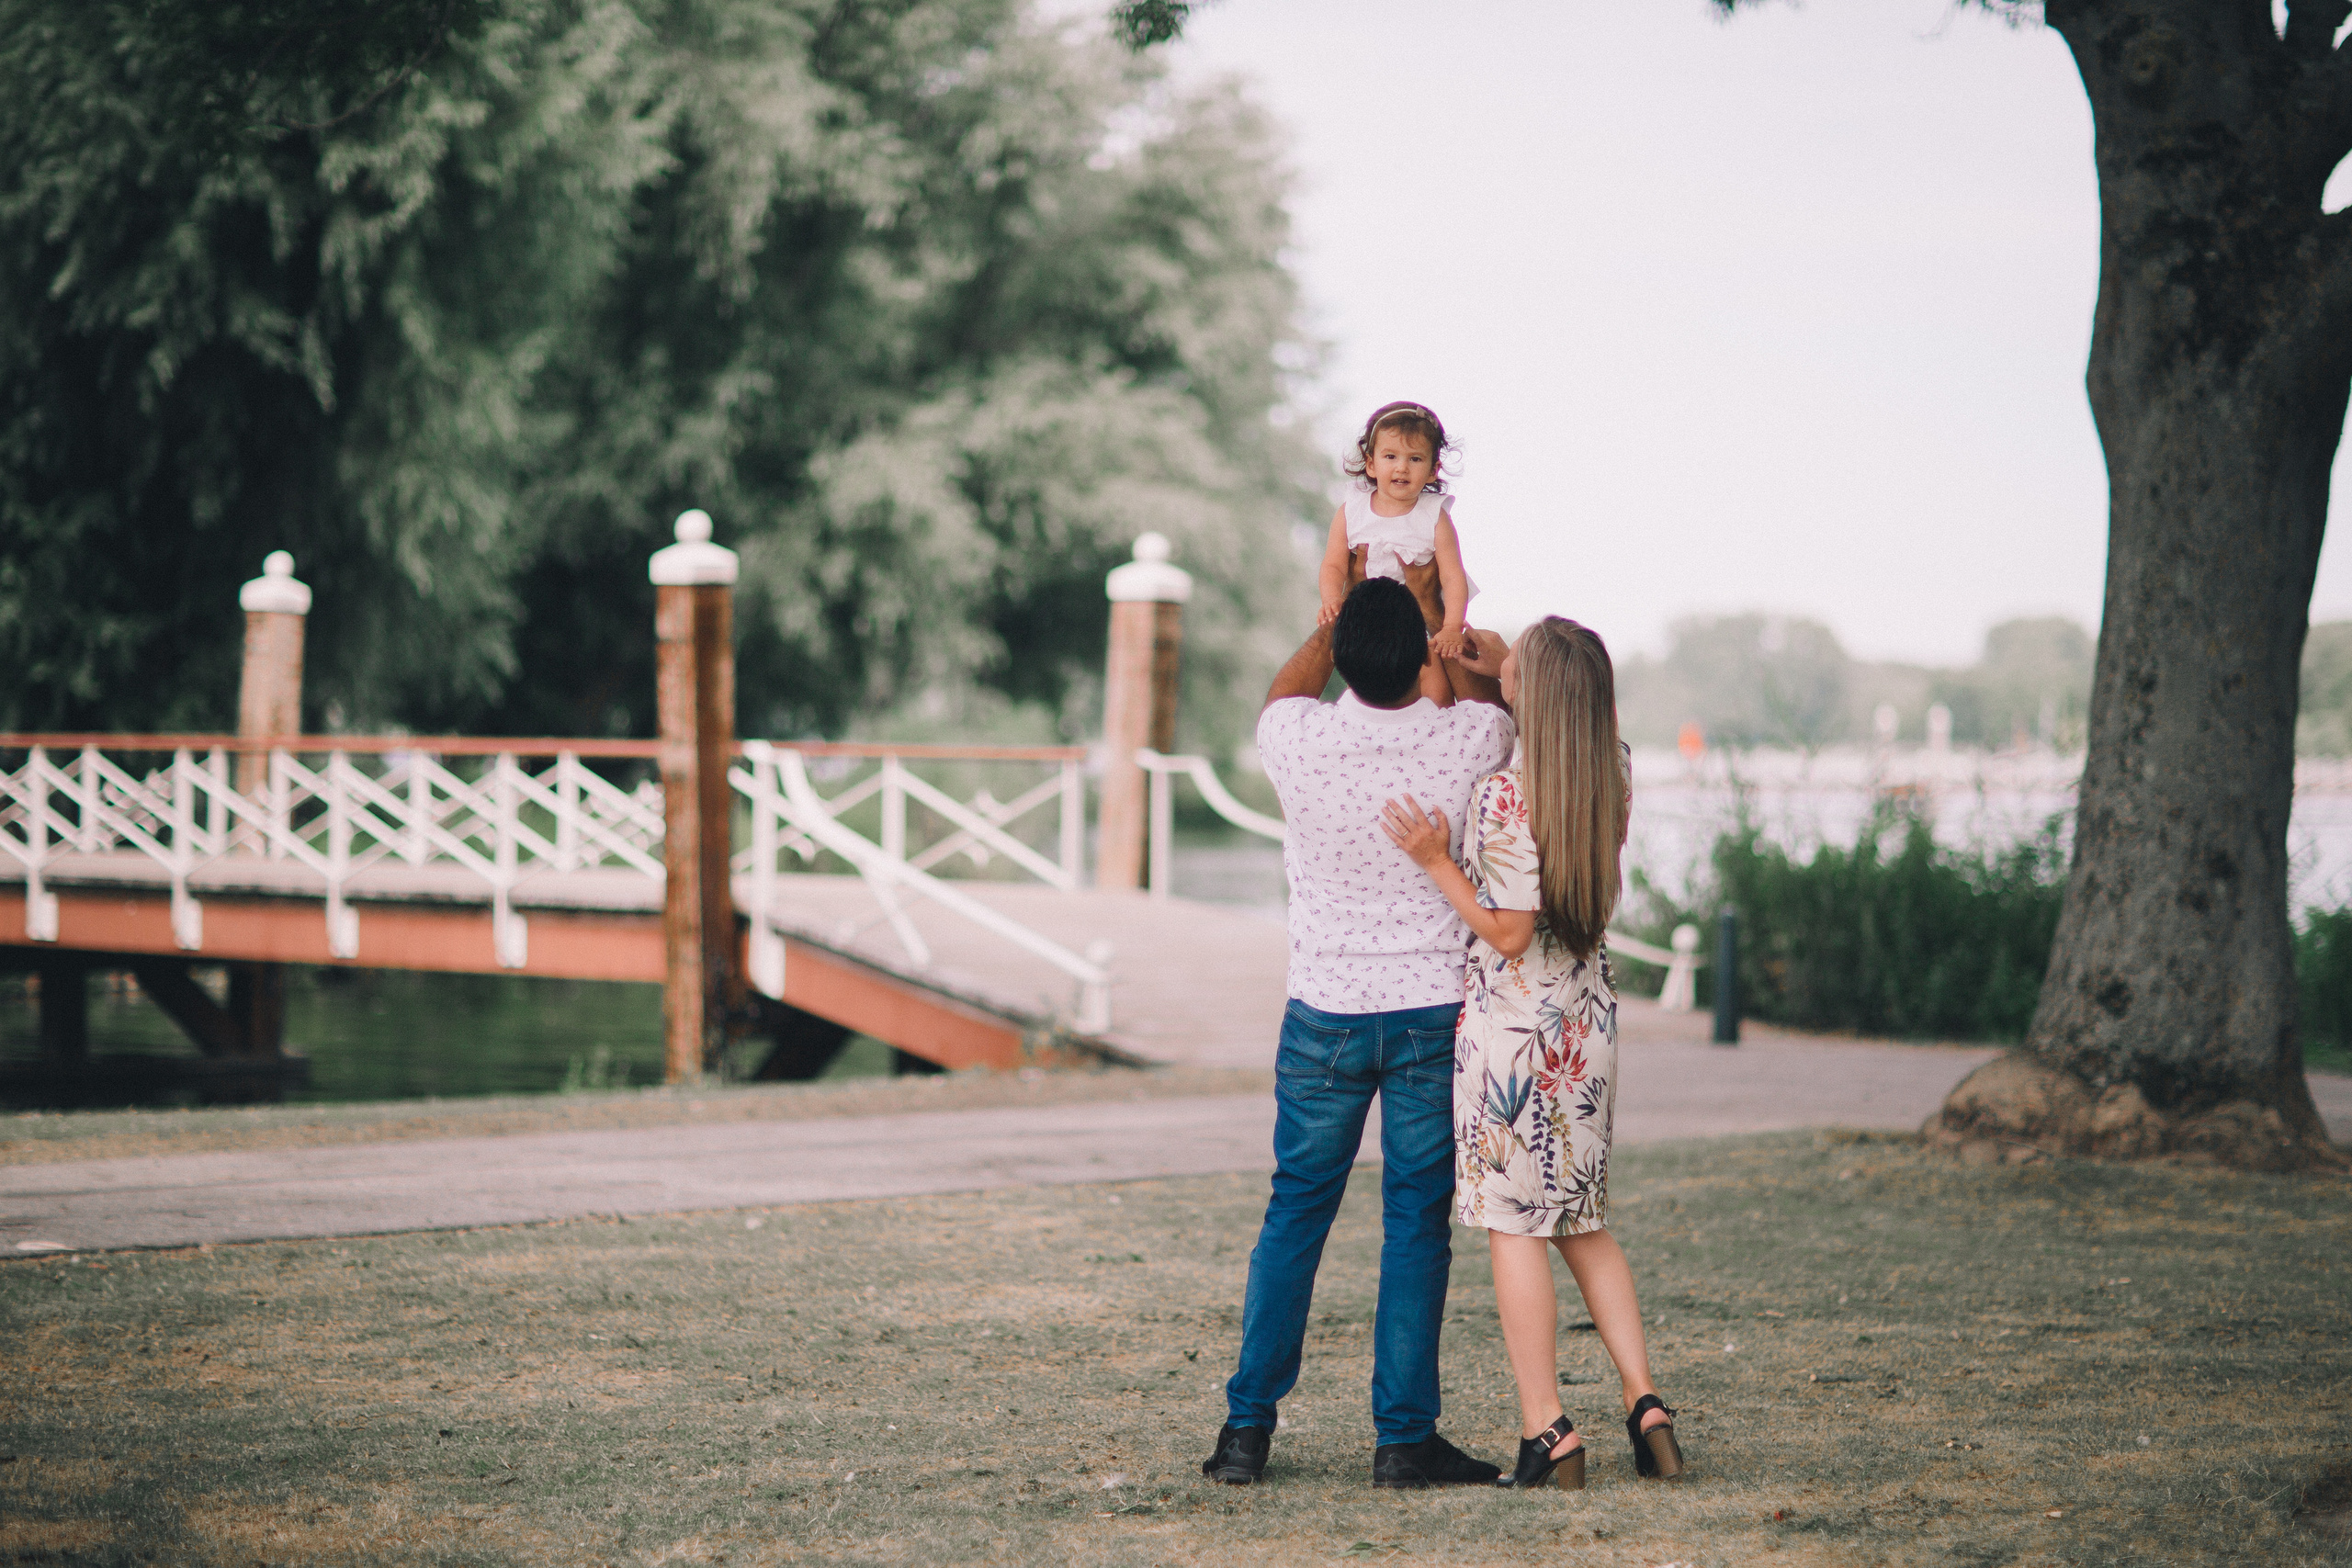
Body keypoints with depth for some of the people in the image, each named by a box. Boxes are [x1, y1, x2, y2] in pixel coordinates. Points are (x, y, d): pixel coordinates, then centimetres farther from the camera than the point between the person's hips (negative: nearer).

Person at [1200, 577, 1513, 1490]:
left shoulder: (1299, 743, -12)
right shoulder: (1465, 745, -13)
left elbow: (1286, 687, 15)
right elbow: (1492, 688, 14)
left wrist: (1342, 607, 29)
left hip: (1324, 1015, 1)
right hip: (1436, 1011, -1)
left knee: (1294, 1216, 11)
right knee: (1416, 1224, 4)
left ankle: (1248, 1428, 11)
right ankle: (1403, 1438, 3)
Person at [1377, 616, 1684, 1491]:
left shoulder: (1505, 799, -19)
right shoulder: (1613, 777, 2)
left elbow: (1508, 934, -17)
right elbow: (1574, 706, 23)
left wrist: (1434, 860, -16)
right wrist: (1489, 663, 13)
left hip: (1511, 1026, -7)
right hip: (1588, 1026, 7)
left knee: (1514, 1229, 1)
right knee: (1584, 1224, 17)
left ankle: (1547, 1431, -1)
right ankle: (1644, 1403, 8)